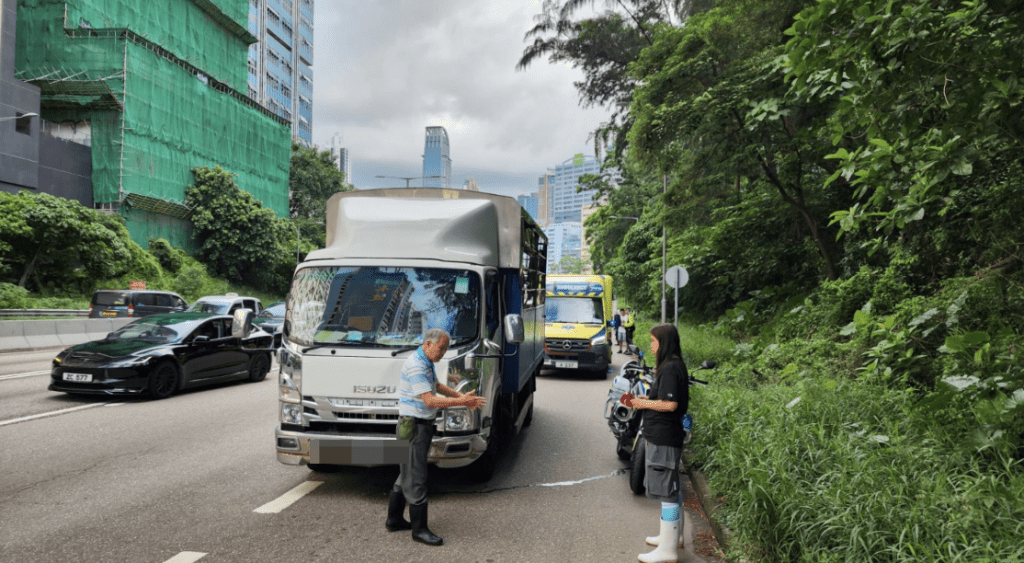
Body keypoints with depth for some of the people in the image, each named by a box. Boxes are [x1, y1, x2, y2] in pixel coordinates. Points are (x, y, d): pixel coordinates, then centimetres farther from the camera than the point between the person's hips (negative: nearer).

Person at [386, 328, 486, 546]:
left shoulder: (426, 363, 12)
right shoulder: (416, 366, -21)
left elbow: (437, 386, 26)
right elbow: (430, 400, -26)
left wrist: (461, 396, 12)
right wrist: (461, 402, -24)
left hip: (423, 425, 11)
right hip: (414, 426, -11)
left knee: (407, 474, 17)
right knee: (416, 478, -5)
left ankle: (394, 519, 28)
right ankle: (419, 529, 2)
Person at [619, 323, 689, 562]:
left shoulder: (669, 369, -18)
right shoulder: (674, 366, 14)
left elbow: (669, 404, -24)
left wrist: (643, 403, -12)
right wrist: (643, 399, 8)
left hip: (663, 439, -11)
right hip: (663, 436, 11)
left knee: (667, 491, -5)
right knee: (670, 489, 20)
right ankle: (670, 536, 34)